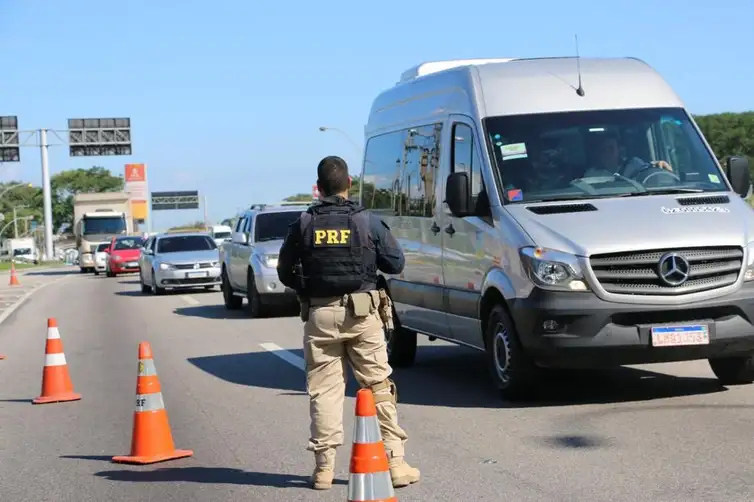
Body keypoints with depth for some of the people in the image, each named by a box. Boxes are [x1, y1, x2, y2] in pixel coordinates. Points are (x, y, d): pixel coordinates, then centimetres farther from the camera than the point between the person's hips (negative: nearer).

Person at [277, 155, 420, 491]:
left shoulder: (303, 225, 0)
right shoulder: (367, 222, -3)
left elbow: (285, 272, 4)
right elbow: (395, 263, 2)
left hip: (320, 315, 1)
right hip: (362, 313, -1)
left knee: (323, 391, 6)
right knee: (379, 387, 4)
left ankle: (324, 467, 4)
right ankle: (395, 463, 3)